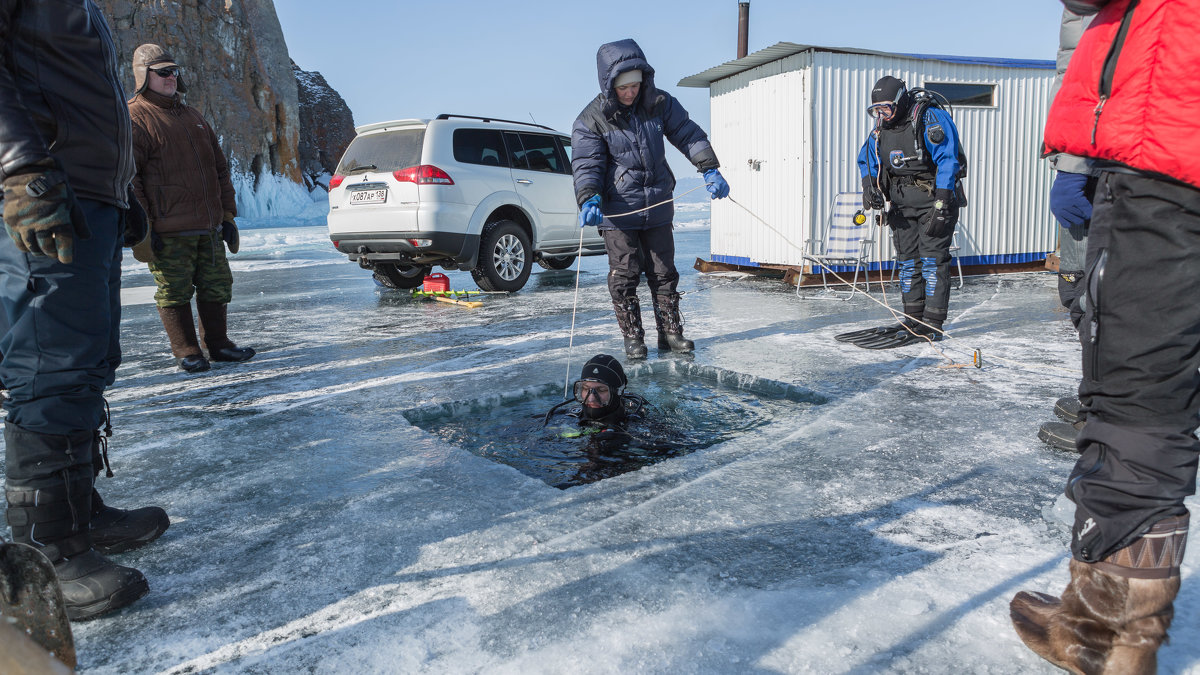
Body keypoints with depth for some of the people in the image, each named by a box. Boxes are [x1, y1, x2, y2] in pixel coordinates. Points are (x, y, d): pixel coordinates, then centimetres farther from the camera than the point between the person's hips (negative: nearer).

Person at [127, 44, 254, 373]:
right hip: (167, 231, -7)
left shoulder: (193, 116, 20)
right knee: (175, 293, 0)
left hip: (208, 227, 7)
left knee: (217, 286, 10)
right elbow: (126, 178, -10)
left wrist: (227, 215, 16)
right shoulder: (135, 119, -3)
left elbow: (220, 169, 22)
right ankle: (187, 353, 10)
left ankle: (218, 343, 23)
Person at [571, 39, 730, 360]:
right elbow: (586, 165, -15)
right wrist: (588, 200, -33)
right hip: (617, 212, -3)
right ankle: (633, 338, 11)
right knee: (625, 276, 0)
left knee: (664, 273, 10)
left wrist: (710, 169, -6)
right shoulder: (591, 120, -10)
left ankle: (670, 332, 20)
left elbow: (688, 134, 5)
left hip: (658, 207, 3)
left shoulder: (659, 103, -1)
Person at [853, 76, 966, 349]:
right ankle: (914, 319, 15)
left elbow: (947, 160, -19)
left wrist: (940, 205, -24)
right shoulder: (880, 128, 7)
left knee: (932, 258, -10)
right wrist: (869, 186, 0)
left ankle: (932, 324, -6)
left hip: (936, 196, -7)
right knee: (908, 260, 7)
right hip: (901, 202, 7)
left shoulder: (931, 118, -14)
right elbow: (866, 160, 20)